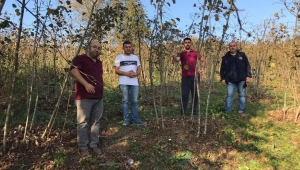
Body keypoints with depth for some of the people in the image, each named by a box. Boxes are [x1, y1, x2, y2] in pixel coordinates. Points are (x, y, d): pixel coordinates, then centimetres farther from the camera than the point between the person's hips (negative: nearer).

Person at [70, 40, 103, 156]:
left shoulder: (99, 63, 20)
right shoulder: (80, 59, -3)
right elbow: (73, 71, -19)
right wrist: (86, 84, -27)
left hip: (98, 97, 7)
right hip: (84, 97, -7)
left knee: (95, 122, 10)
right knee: (83, 122, -1)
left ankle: (94, 144, 20)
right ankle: (83, 146, 10)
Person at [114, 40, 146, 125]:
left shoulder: (135, 57, 17)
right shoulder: (119, 57, 5)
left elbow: (139, 69, 13)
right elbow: (116, 70, -2)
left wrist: (135, 74, -9)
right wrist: (126, 73, -16)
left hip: (134, 83, 3)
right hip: (123, 83, -3)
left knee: (134, 101, 4)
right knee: (125, 100, -1)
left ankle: (135, 119, 8)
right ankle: (126, 119, 6)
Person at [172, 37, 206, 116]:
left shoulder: (195, 53, 11)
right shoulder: (181, 54, 7)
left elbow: (203, 60, 19)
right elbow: (177, 59, -15)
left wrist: (202, 69, 6)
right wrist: (174, 56, -37)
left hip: (195, 76, 2)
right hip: (185, 77, -1)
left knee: (195, 95, 7)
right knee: (184, 95, -3)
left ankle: (194, 112, 16)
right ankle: (182, 113, 0)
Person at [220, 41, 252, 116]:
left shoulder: (242, 55, 5)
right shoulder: (225, 57, 5)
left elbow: (247, 66, 3)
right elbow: (222, 69, 8)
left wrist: (248, 76, -6)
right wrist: (223, 78, 0)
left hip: (241, 80, 1)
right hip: (231, 80, 0)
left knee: (242, 95, 6)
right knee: (229, 96, -1)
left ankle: (241, 111, 17)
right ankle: (227, 111, 4)